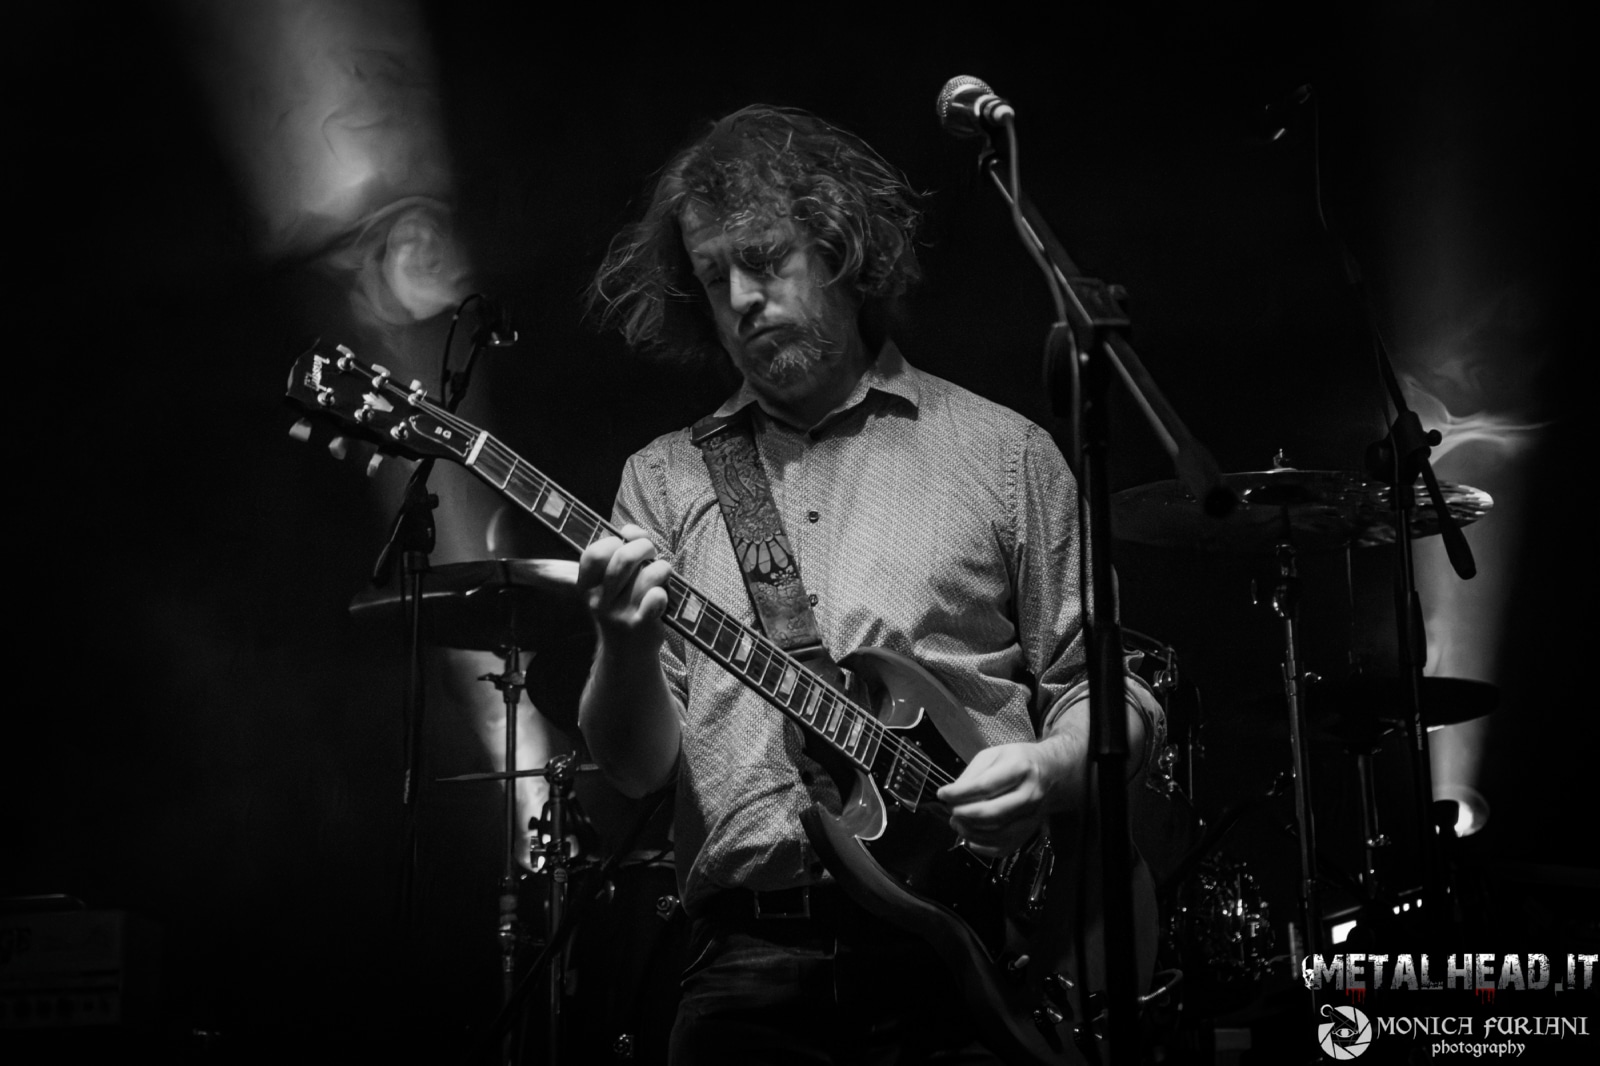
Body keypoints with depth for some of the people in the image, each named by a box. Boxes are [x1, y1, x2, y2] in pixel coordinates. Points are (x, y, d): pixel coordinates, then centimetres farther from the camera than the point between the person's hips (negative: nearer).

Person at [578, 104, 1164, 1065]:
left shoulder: (1002, 451, 8)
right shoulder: (666, 478, 12)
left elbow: (1105, 690, 9)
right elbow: (635, 766, 7)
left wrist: (1049, 770, -12)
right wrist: (630, 645, -13)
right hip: (747, 964, 1)